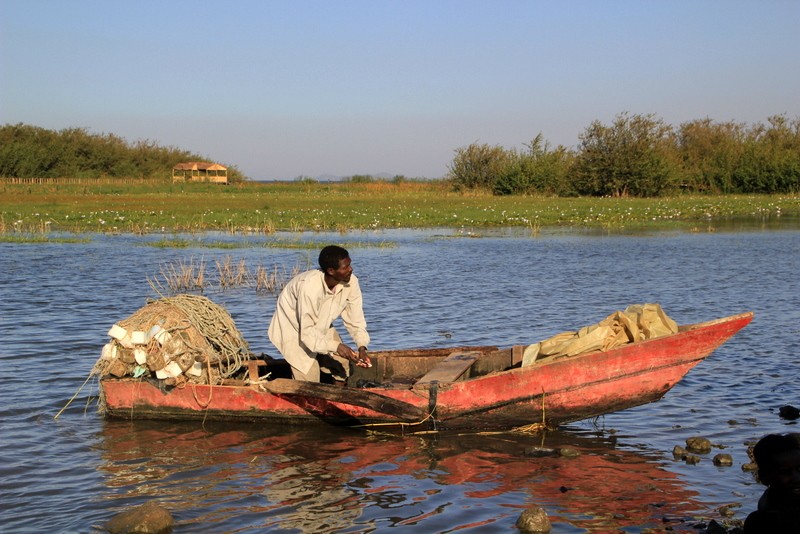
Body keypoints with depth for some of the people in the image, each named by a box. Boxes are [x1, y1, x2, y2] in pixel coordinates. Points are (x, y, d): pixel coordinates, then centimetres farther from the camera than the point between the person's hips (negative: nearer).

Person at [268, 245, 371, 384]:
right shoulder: (309, 286, -40)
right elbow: (306, 331, -35)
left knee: (342, 362, -1)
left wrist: (362, 346, -28)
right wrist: (336, 346, -45)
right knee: (309, 376, -14)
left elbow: (355, 319, -14)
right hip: (294, 327, -6)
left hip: (321, 325, 6)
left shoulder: (351, 282, -24)